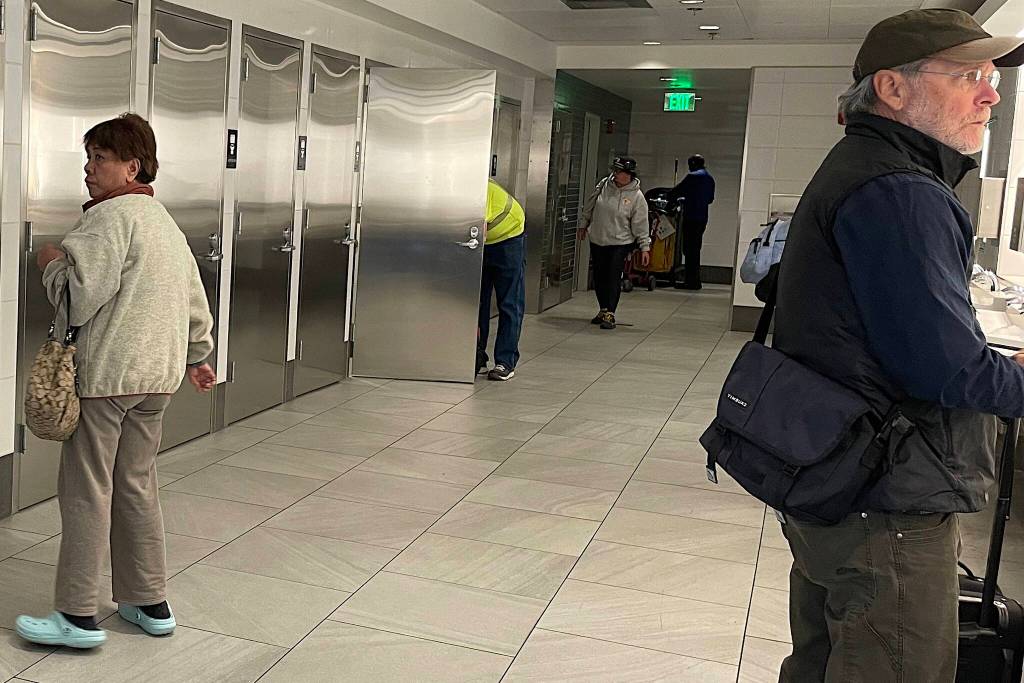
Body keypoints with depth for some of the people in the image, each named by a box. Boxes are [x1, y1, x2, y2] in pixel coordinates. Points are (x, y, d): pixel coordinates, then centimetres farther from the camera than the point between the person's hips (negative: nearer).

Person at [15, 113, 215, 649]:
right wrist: (196, 357, 32)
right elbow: (196, 302, 21)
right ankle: (149, 603, 20)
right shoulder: (166, 222, 18)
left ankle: (78, 615, 5)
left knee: (87, 489, -1)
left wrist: (51, 263, 1)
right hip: (158, 375, 9)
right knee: (137, 485, 14)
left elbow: (80, 294, -18)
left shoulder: (109, 215, -11)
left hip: (107, 373, -9)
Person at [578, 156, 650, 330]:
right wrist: (584, 225, 22)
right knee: (599, 277, 12)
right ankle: (603, 310, 28)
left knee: (613, 278, -11)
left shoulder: (636, 196, -10)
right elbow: (589, 206, 14)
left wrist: (645, 247, -10)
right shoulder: (603, 185, -1)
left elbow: (641, 224, -8)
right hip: (597, 241, 5)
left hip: (620, 243, -5)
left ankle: (609, 315, -9)